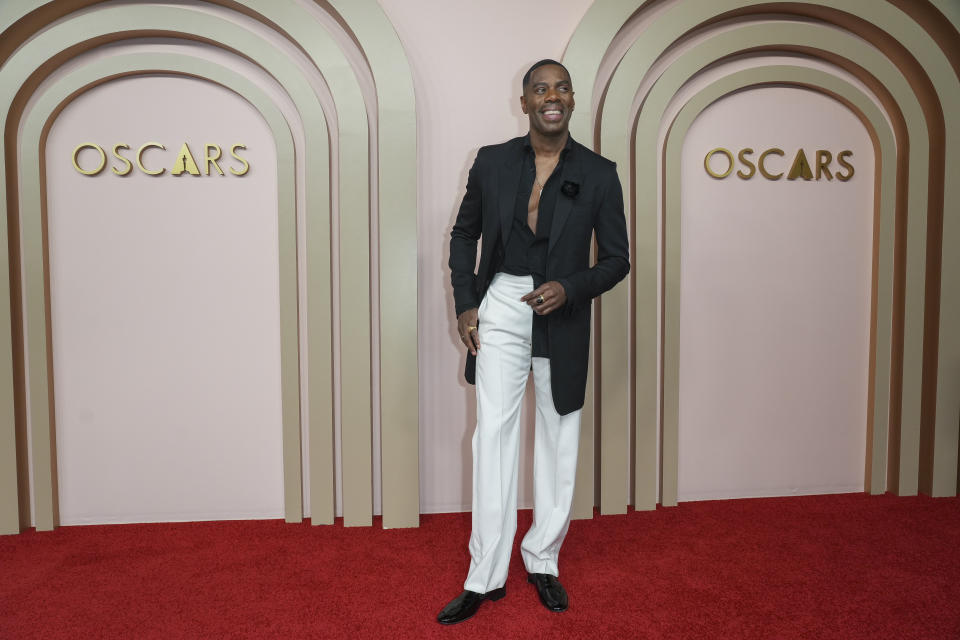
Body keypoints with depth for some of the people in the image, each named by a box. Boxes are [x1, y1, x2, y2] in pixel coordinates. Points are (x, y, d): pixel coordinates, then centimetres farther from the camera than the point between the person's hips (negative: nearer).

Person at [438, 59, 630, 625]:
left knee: (559, 441, 10)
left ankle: (544, 562, 28)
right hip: (500, 308, 0)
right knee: (494, 434, -2)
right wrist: (465, 304, 1)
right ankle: (486, 577, 9)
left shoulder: (599, 173, -2)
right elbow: (464, 234, 11)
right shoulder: (492, 162, 1)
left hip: (562, 320, 0)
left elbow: (617, 259, 1)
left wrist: (570, 288, -16)